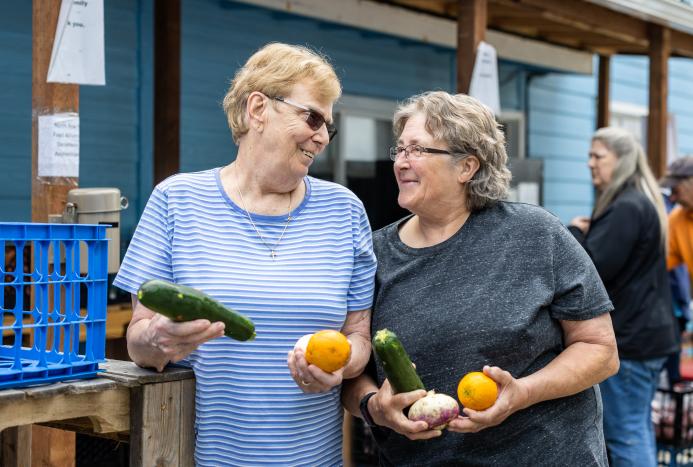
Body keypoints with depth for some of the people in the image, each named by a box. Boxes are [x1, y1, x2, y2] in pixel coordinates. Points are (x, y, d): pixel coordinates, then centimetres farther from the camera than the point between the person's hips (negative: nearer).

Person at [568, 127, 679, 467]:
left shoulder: (626, 209, -19)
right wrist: (587, 233, 5)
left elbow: (590, 268, -23)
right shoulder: (643, 202, 15)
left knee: (625, 434, -5)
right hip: (647, 333, 11)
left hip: (628, 338, -11)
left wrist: (575, 231, -7)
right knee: (640, 428, 17)